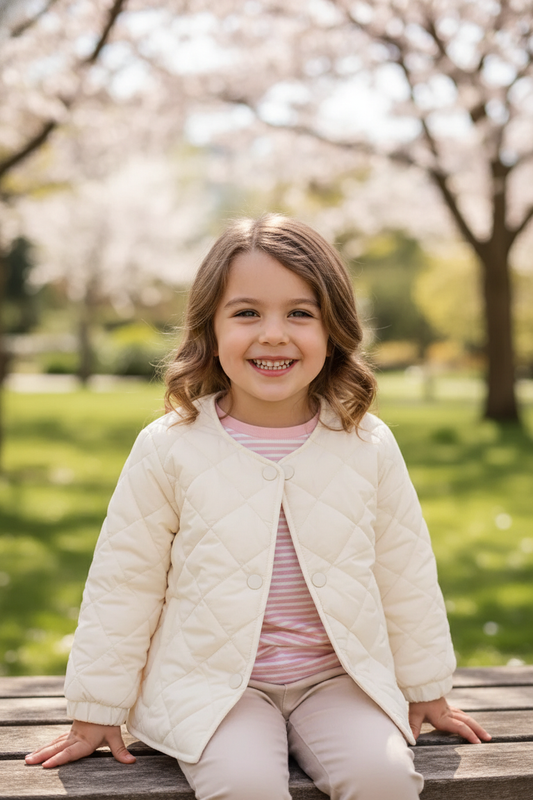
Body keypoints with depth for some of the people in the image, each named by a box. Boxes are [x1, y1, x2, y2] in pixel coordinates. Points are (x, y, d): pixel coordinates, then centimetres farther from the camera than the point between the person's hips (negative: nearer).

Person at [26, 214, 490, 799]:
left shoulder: (369, 447, -2)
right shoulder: (169, 448, -7)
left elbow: (407, 577, 9)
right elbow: (122, 585, 0)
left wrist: (427, 691, 16)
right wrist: (96, 712, 4)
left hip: (337, 678, 2)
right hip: (213, 682, -2)